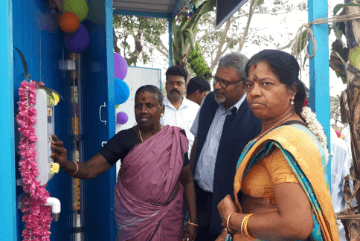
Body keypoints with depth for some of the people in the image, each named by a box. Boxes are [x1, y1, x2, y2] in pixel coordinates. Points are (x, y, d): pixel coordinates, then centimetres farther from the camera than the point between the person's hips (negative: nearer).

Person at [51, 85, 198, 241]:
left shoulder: (176, 139, -4)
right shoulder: (124, 139, -8)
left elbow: (187, 181, 1)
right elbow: (90, 169, -16)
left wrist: (193, 221, -3)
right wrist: (65, 163, -36)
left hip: (168, 220, 1)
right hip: (132, 218, -1)